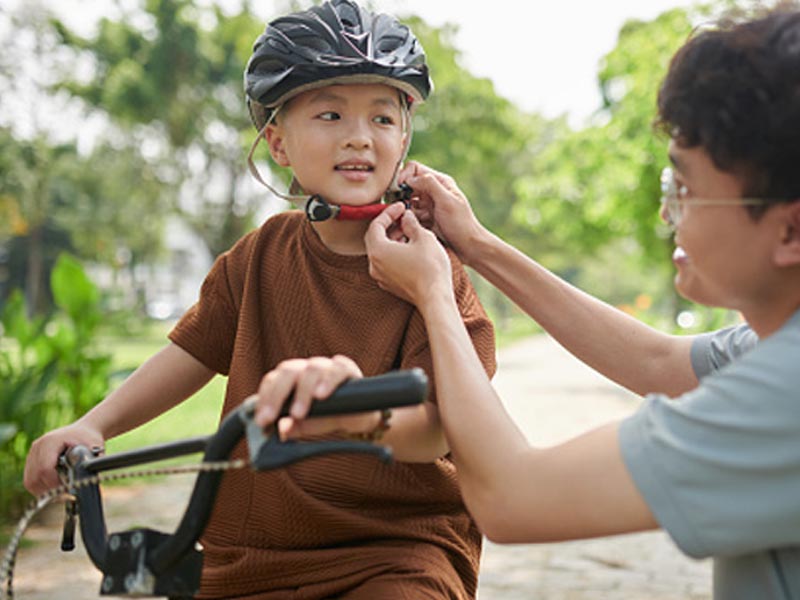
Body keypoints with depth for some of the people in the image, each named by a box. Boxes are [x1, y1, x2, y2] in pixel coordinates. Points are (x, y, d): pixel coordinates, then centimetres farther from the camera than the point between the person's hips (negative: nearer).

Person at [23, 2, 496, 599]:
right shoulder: (264, 252, 5)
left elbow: (435, 427, -21)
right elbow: (193, 350, 13)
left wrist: (366, 412, -44)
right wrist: (92, 426, 0)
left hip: (395, 552, -4)